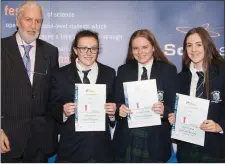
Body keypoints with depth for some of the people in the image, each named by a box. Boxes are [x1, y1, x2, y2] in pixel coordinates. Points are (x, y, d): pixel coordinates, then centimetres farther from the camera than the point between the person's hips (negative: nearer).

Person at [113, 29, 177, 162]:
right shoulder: (123, 70, 6)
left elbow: (174, 105, -2)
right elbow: (117, 102, 5)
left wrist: (164, 109, -22)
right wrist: (120, 108, -16)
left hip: (156, 140, -1)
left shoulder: (168, 70, 0)